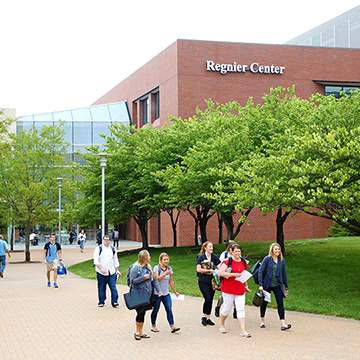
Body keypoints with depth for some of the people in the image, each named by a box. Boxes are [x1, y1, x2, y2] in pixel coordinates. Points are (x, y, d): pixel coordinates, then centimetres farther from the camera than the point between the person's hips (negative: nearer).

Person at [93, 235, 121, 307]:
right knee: (101, 288, 5)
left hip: (112, 272, 2)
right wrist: (101, 269, -20)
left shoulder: (113, 249, 12)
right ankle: (101, 302, 17)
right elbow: (96, 261, -8)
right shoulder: (98, 248, -1)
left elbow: (116, 261, 20)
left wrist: (117, 270, 15)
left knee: (113, 287, -6)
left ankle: (114, 302, -5)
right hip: (101, 273, -2)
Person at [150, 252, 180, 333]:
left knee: (169, 309, -5)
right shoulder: (156, 268, -8)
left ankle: (172, 326, -8)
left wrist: (175, 292, 16)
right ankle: (153, 326, 19)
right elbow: (157, 279, -21)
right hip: (157, 293, -4)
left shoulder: (169, 269, 7)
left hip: (166, 293, 4)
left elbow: (171, 282, 15)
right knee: (155, 310, 5)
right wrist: (165, 274, -31)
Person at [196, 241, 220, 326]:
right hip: (203, 281, -4)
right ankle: (204, 317, 3)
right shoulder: (201, 257, -3)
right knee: (208, 299, -14)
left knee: (210, 300, 6)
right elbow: (198, 269, -10)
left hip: (212, 281, 4)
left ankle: (208, 318, 16)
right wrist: (209, 270, -15)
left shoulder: (214, 257, 8)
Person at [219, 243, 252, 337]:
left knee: (241, 309, -3)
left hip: (240, 289, 4)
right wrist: (234, 274, -20)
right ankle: (222, 325, 29)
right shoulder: (227, 261, -7)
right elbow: (221, 273, -14)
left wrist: (246, 286, 23)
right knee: (227, 308, 5)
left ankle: (243, 331, -6)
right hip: (228, 289, -4)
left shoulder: (243, 262, 12)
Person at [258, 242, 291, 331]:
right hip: (267, 285, -2)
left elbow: (284, 274, 13)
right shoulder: (267, 259, -6)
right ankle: (262, 321, 27)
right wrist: (260, 285, -13)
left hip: (277, 285, 2)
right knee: (264, 303, 8)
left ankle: (283, 324, -11)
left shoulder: (281, 260, 5)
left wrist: (286, 287, 15)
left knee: (280, 303, -8)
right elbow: (260, 271, -7)